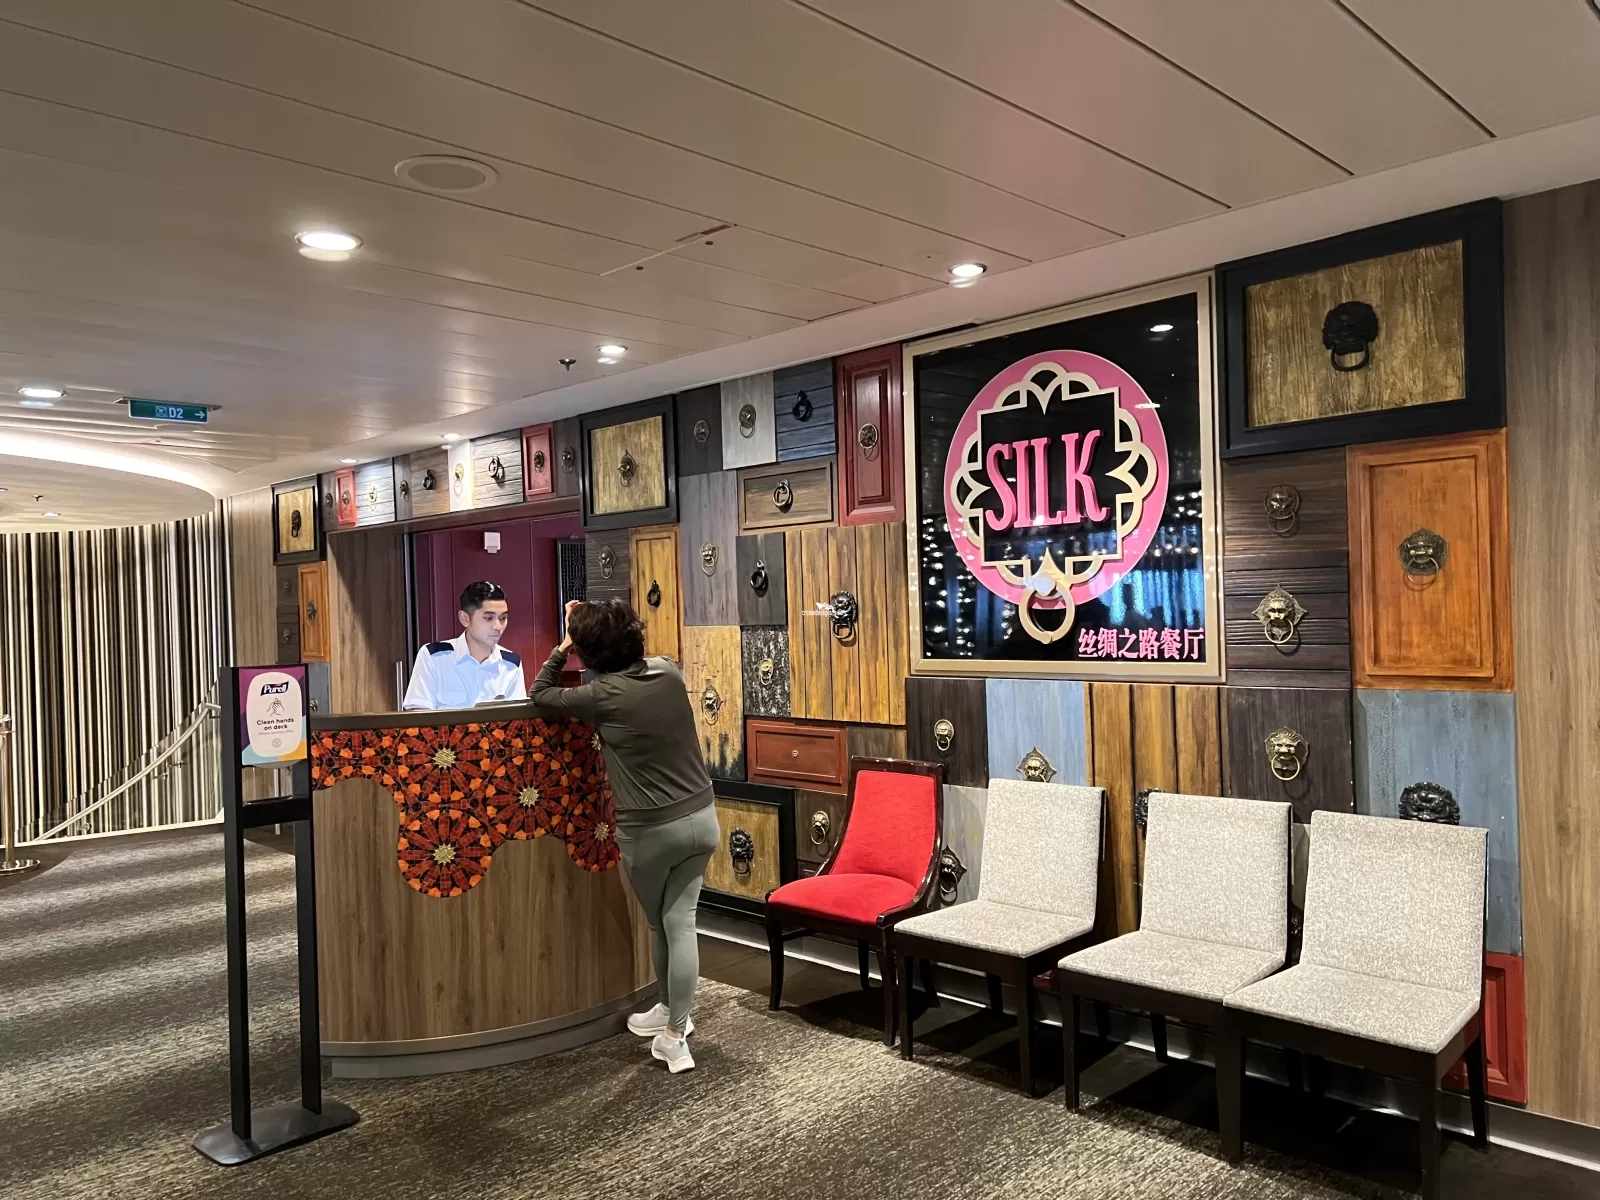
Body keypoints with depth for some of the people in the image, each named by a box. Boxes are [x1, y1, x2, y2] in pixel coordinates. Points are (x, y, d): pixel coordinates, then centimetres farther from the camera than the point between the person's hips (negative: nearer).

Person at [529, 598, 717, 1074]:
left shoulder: (602, 696, -14)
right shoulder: (670, 671, 0)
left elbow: (539, 693, 1)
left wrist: (564, 646, 9)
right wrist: (593, 625, 21)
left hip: (650, 831, -4)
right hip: (701, 818, 5)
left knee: (659, 923, 17)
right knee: (681, 921, 11)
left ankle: (673, 1019, 33)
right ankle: (676, 1028, 17)